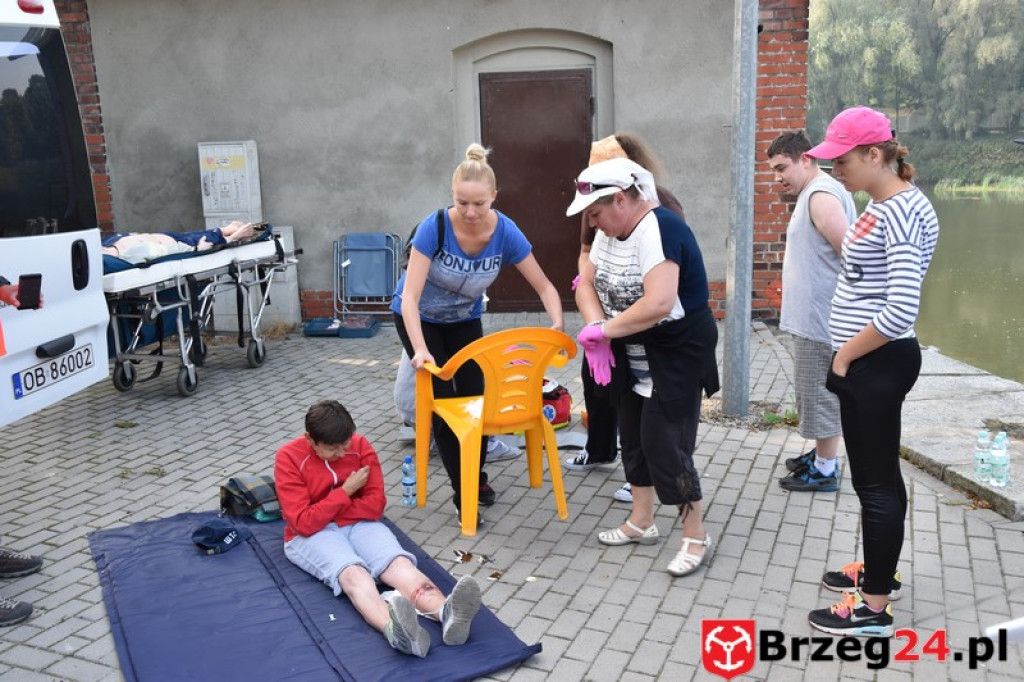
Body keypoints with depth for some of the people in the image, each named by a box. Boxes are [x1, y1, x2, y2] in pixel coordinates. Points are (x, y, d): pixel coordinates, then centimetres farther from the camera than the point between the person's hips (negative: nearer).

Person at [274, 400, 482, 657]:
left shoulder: (360, 446, -1)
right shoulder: (288, 458, -10)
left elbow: (375, 505, -6)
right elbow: (304, 523, -16)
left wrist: (327, 509, -10)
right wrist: (345, 492, -15)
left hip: (358, 524, 4)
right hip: (311, 535, -4)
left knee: (399, 563, -29)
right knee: (353, 573, -37)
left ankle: (446, 614, -58)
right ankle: (394, 629, -68)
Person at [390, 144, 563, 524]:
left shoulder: (505, 233, -25)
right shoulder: (434, 227, -33)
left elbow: (544, 286, -17)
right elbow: (409, 297, -35)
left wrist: (557, 326, -35)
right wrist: (420, 349, -47)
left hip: (464, 319, 3)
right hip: (420, 319, -2)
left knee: (473, 395, 3)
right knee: (443, 400, -5)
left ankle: (478, 476, 26)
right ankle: (462, 491, 6)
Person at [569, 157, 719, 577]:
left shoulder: (658, 229, -25)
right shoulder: (611, 230, 4)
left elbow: (657, 304, -36)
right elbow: (586, 283, 6)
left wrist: (603, 330, -24)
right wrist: (597, 331, -12)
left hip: (676, 354, -9)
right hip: (632, 355, 9)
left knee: (665, 445, -6)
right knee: (634, 437, 16)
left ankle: (697, 537, 12)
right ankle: (641, 523, 33)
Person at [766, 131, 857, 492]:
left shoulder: (821, 196, -18)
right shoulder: (815, 193, 15)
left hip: (820, 321, -10)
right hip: (812, 317, 10)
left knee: (820, 394, 0)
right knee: (817, 393, 19)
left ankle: (825, 472, 11)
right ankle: (820, 455, 33)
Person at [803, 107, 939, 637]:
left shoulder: (903, 210, -19)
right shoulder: (880, 205, 10)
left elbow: (900, 310, -27)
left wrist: (845, 355, -15)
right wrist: (845, 356, 12)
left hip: (878, 364, -9)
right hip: (865, 362, 10)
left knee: (877, 481, 0)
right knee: (871, 475, 20)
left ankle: (874, 610, 13)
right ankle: (878, 570, 38)